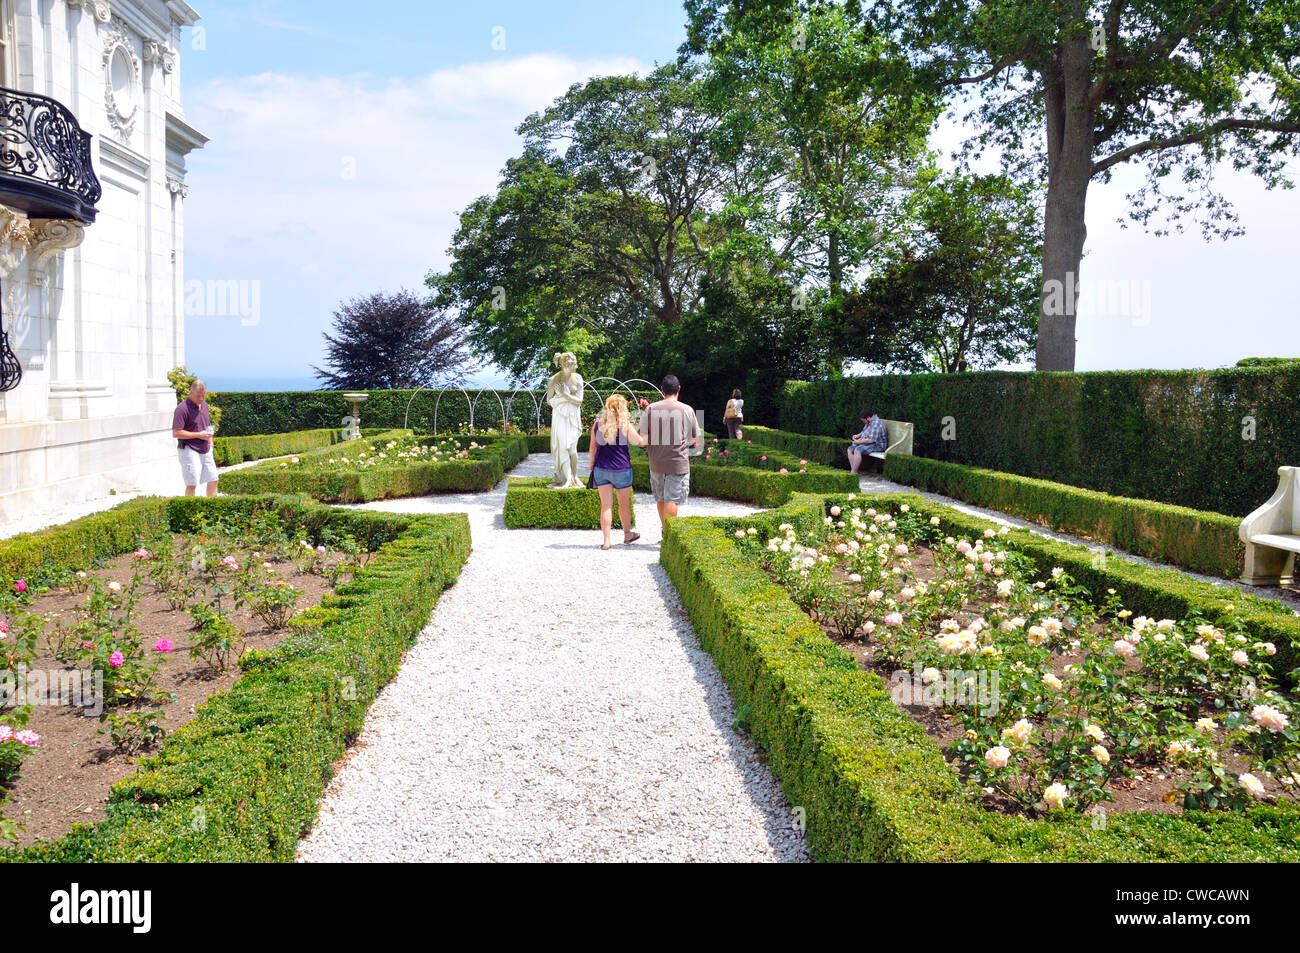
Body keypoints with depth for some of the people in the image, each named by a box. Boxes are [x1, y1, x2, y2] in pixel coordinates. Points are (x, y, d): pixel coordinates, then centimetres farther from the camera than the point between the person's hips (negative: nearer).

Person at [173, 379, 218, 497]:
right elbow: (176, 433, -19)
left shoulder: (204, 404, 12)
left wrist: (210, 440, 14)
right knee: (192, 484, -8)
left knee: (213, 480, 9)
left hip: (205, 450, 8)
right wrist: (199, 435, -19)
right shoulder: (182, 408, -14)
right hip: (189, 450, -8)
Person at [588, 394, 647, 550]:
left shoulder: (597, 424, 0)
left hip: (601, 469, 2)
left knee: (606, 505, 4)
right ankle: (627, 535, 32)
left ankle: (606, 541, 1)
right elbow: (641, 442, -2)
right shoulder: (625, 426, -10)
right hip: (621, 470, -2)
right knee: (624, 504, 16)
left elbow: (593, 447, 7)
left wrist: (592, 466, 17)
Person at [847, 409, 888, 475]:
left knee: (858, 450, -30)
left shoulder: (876, 424, -23)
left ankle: (853, 473, -28)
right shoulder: (869, 422, 10)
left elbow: (870, 440, -28)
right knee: (850, 449, -2)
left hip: (877, 445, -11)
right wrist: (858, 435, 11)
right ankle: (853, 470, -12)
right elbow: (865, 431, 30)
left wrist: (859, 442, -17)